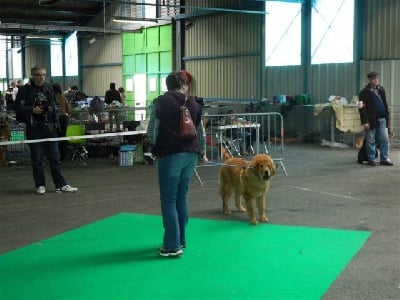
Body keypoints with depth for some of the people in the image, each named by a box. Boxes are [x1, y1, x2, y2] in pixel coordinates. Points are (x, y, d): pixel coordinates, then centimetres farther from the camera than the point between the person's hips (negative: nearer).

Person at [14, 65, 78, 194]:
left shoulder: (48, 88, 10)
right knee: (37, 158, 4)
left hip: (49, 127, 3)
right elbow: (18, 107, -3)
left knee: (54, 157, 4)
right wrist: (32, 110, -17)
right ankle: (40, 185, 14)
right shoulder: (25, 89, -2)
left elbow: (55, 105, 19)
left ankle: (61, 185, 7)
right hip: (34, 128, -3)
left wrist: (55, 121, 7)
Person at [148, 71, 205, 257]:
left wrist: (156, 147, 15)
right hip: (191, 154, 5)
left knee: (169, 200, -2)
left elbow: (152, 130, -3)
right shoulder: (194, 104, 12)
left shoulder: (160, 102, -1)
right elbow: (201, 132, 16)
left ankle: (172, 245, -5)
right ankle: (181, 239, 23)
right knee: (182, 198, 16)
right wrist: (200, 152, 31)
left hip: (170, 154, -5)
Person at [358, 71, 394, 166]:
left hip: (382, 119, 5)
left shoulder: (381, 89, 12)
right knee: (371, 141, 2)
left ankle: (384, 159, 10)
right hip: (371, 120, -5)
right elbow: (362, 108, -10)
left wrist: (386, 116, 13)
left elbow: (385, 104, 20)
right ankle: (371, 159, 12)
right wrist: (365, 121, -15)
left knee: (385, 139, 3)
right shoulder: (364, 92, -6)